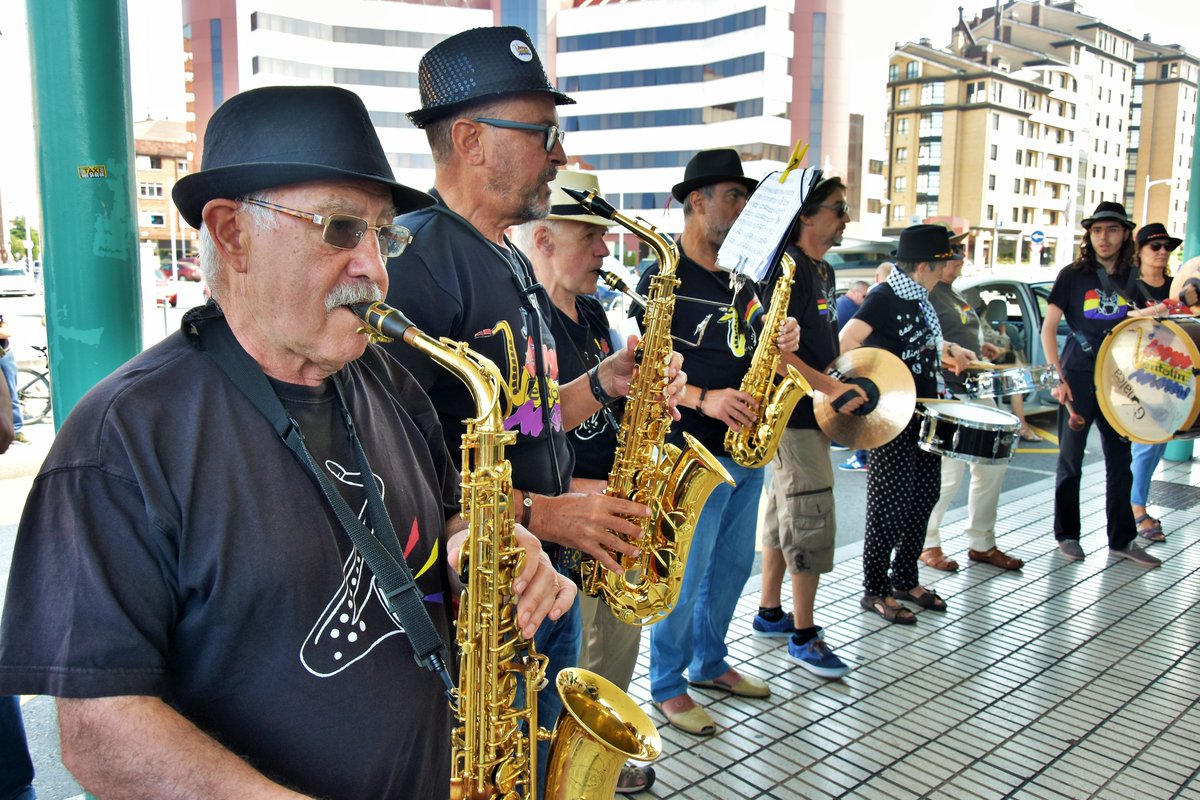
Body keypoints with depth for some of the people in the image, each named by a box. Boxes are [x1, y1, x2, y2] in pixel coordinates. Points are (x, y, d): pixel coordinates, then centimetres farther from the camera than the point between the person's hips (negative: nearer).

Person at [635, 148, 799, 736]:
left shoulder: (743, 279, 14)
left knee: (733, 566, 17)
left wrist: (782, 344, -1)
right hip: (695, 453, -8)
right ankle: (668, 685, 17)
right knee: (687, 575, 0)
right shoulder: (663, 280, -10)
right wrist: (703, 399, -26)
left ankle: (710, 663, 36)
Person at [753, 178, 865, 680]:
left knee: (783, 512, 16)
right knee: (811, 520, -5)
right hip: (794, 415, -10)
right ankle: (803, 636, 6)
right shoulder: (788, 269, -17)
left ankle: (769, 614, 29)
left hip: (812, 413, 10)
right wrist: (832, 388, -25)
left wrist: (846, 383, 14)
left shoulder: (823, 271, 14)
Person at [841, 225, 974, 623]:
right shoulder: (884, 297, -14)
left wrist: (951, 349, 13)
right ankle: (875, 591, 10)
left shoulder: (919, 299, 12)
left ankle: (905, 579, 29)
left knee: (924, 495, 15)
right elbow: (845, 342, -23)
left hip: (924, 413, 9)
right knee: (891, 503, -3)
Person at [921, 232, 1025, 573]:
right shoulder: (926, 292, -11)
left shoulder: (955, 292, 18)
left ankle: (982, 544, 24)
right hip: (944, 392, -10)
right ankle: (927, 544, 13)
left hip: (974, 390, 10)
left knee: (993, 465, 12)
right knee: (950, 474, -6)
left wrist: (980, 346, 13)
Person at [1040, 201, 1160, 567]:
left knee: (1120, 461, 8)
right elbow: (1048, 328, -6)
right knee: (1071, 459, 4)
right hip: (1078, 378, -3)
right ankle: (1067, 535, 15)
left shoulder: (1133, 279, 8)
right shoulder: (1073, 275, -3)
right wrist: (1057, 377, -13)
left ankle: (1122, 540, 18)